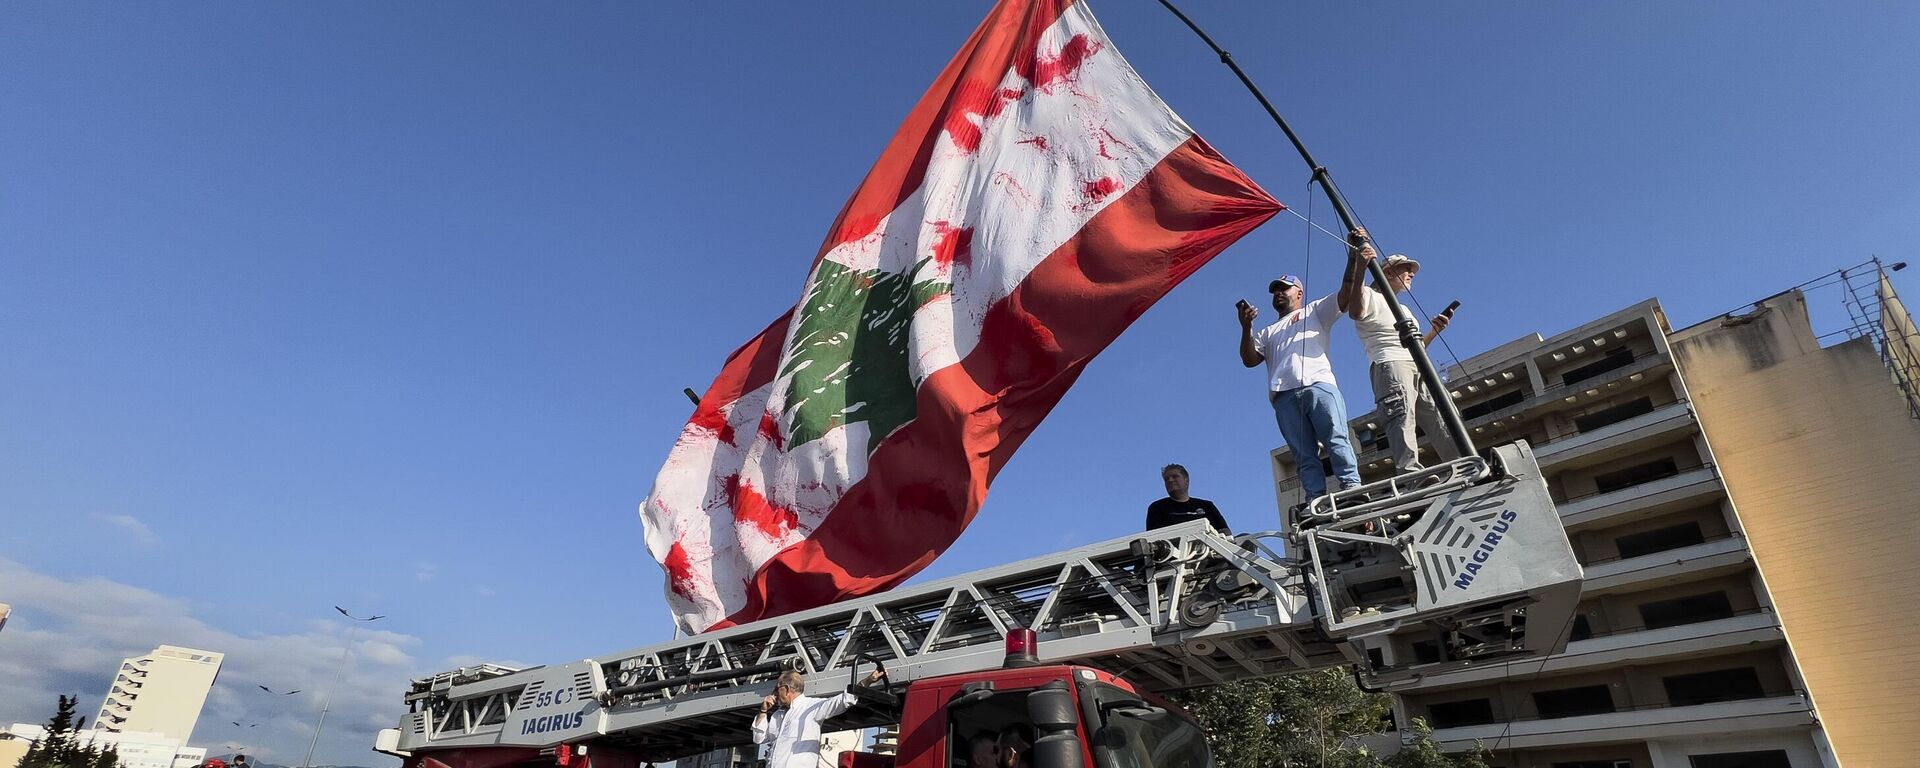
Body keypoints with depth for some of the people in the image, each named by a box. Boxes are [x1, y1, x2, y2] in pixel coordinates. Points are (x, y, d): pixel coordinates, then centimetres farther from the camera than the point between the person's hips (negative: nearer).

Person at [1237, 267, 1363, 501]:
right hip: (1284, 396, 3)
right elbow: (1249, 360, 20)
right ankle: (1317, 503, -14)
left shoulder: (1314, 311, 28)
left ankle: (1352, 489, -25)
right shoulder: (1267, 332, 36)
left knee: (1336, 440, -17)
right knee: (1304, 455, -7)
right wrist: (1246, 328, 7)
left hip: (1318, 385, -3)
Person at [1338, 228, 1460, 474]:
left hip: (1418, 368, 9)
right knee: (1402, 415, -26)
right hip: (1390, 365, -9)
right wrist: (1360, 268, -29)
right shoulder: (1370, 296, 9)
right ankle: (1410, 472, -39)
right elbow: (1355, 312, -18)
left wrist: (1434, 331, 19)